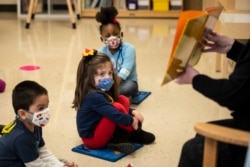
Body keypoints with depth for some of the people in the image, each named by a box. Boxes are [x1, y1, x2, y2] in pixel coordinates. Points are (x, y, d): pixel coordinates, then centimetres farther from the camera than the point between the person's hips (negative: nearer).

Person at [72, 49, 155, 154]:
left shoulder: (103, 91, 3)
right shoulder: (94, 96, -27)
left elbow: (110, 109, 16)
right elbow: (115, 115, -30)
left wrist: (132, 112, 1)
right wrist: (131, 120, -14)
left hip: (98, 130, 10)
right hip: (92, 140, -10)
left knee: (123, 100, 3)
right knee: (117, 107, -25)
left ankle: (119, 138, -5)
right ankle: (133, 134, -2)